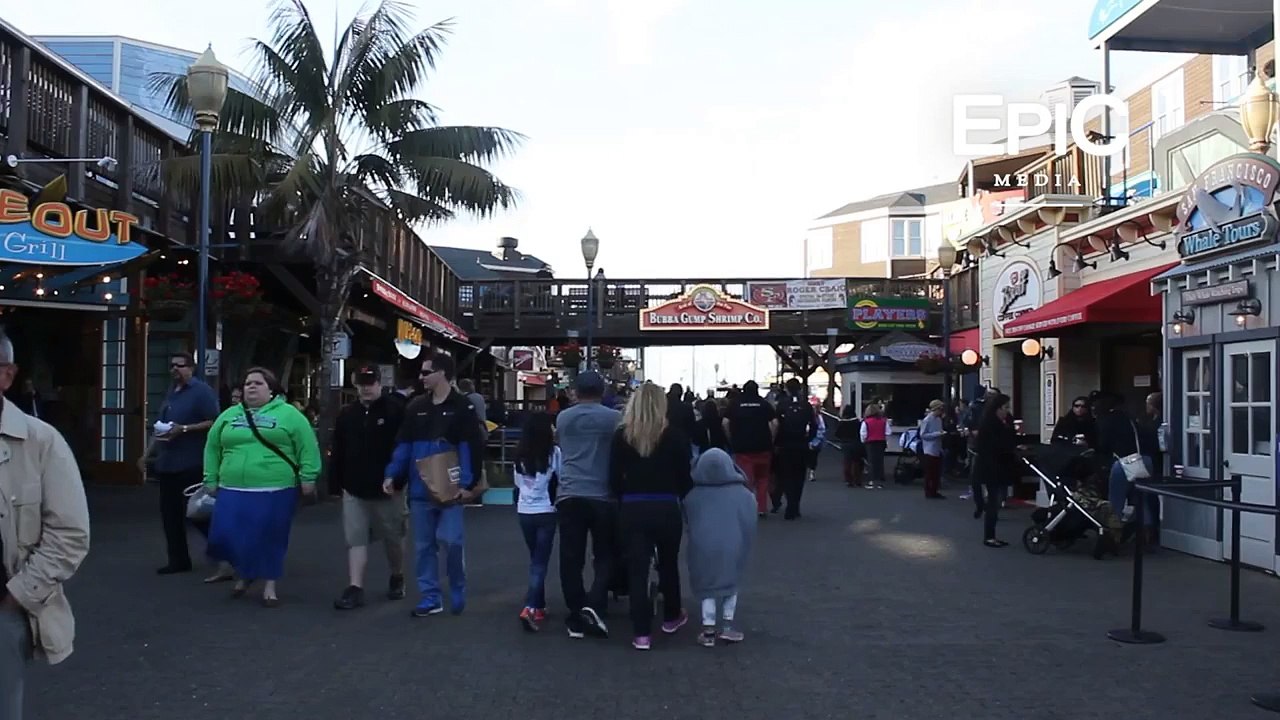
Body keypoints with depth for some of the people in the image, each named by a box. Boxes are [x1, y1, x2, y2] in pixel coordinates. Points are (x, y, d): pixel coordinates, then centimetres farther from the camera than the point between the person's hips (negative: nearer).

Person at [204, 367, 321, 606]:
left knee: (270, 539, 2)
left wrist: (308, 477, -9)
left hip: (276, 491, -3)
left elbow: (308, 446, -3)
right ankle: (245, 572, 27)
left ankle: (269, 585, 18)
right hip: (233, 490, 4)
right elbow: (212, 448, 17)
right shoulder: (229, 415, 13)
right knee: (225, 536, -1)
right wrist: (211, 479, 12)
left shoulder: (288, 414, 0)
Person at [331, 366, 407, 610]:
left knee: (393, 538, 11)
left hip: (387, 489, -3)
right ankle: (355, 588, 2)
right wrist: (336, 485, 4)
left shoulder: (396, 410, -8)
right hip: (354, 490, 4)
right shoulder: (347, 414, 6)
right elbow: (336, 453, 8)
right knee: (355, 539, 0)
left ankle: (397, 579, 32)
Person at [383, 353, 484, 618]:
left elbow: (470, 448, -11)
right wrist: (392, 475, 1)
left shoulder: (462, 407, -6)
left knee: (450, 541, -7)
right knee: (423, 545, 8)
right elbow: (403, 445, 11)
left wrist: (467, 483, -18)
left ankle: (458, 595, 15)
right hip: (420, 489, 5)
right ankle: (430, 598, 18)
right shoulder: (416, 407, 10)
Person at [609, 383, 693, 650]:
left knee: (637, 569, 3)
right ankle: (672, 617, 37)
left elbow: (614, 479, 0)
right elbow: (685, 477, -2)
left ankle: (641, 633, 1)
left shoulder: (622, 435, 0)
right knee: (669, 564, 20)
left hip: (632, 509, 0)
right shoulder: (675, 435, -4)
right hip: (666, 508, 0)